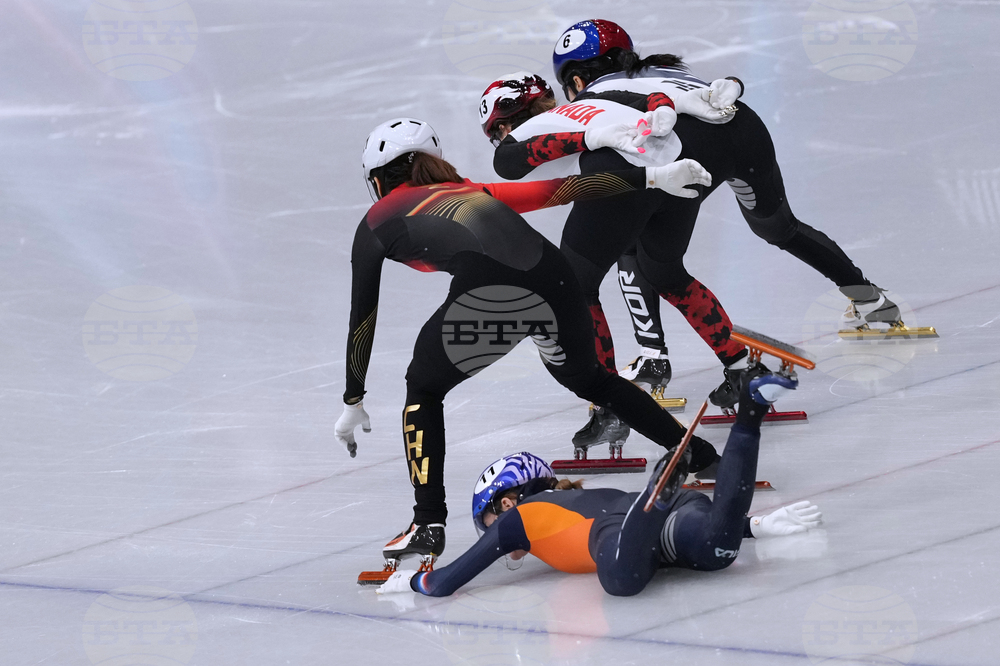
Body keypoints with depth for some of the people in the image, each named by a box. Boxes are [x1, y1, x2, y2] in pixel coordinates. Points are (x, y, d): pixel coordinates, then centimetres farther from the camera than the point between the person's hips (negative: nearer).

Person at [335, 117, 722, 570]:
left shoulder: (378, 222, 24)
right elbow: (559, 190, 28)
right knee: (587, 379, 31)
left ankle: (429, 524, 9)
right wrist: (652, 177, 30)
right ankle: (703, 458, 32)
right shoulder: (470, 191, 35)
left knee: (423, 388, 20)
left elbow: (362, 320, 27)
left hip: (488, 294, -5)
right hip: (550, 276, 5)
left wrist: (353, 401, 37)